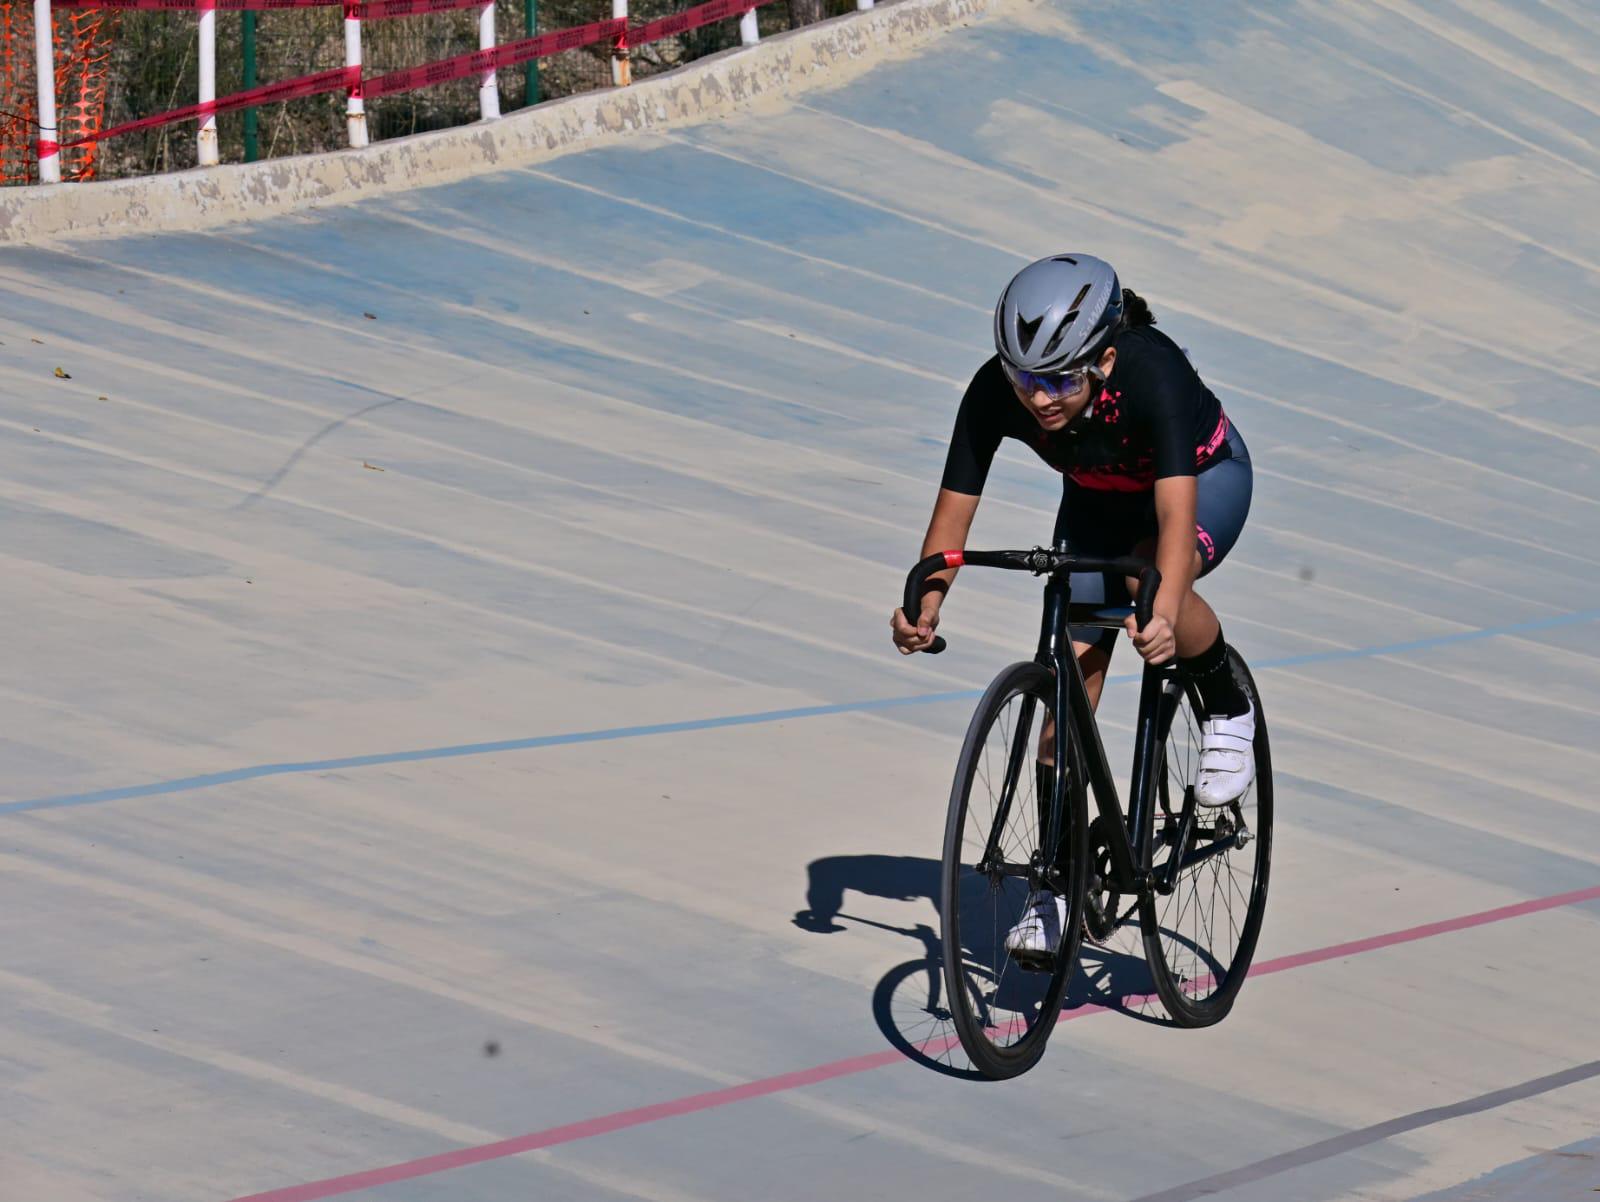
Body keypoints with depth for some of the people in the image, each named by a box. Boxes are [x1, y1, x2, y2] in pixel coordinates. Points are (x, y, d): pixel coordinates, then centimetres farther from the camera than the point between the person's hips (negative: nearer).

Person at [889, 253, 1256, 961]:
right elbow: (954, 509, -26)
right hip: (1099, 500, 4)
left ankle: (1228, 710, -7)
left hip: (1207, 477, -4)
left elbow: (1177, 512, -48)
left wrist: (1164, 615, -63)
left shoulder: (1151, 372, -40)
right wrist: (924, 607, -42)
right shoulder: (995, 393, -30)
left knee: (1149, 578, -36)